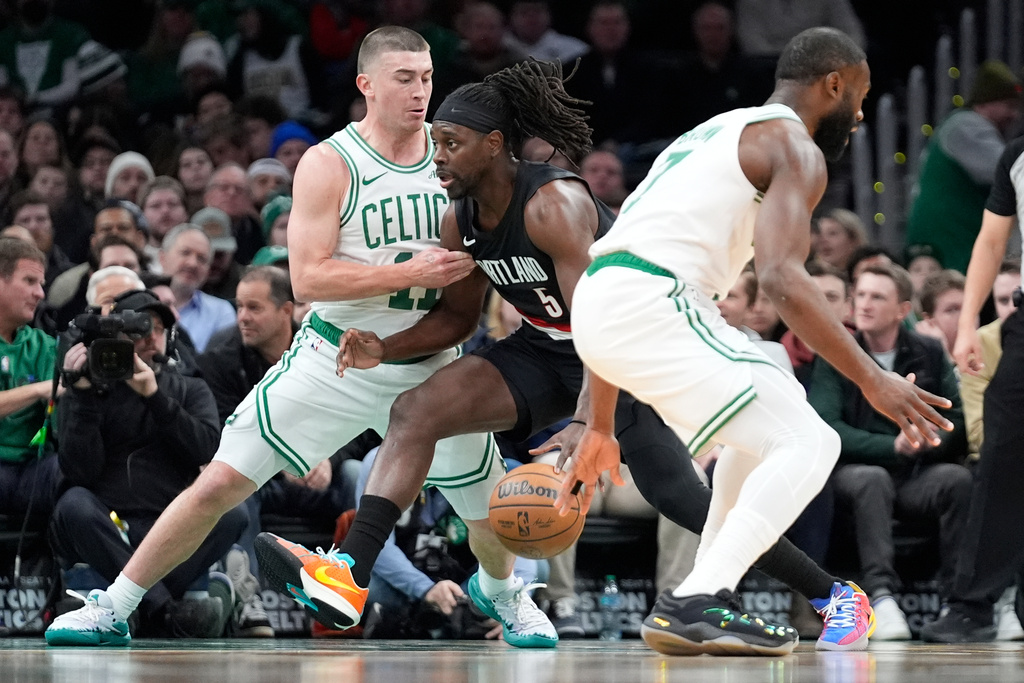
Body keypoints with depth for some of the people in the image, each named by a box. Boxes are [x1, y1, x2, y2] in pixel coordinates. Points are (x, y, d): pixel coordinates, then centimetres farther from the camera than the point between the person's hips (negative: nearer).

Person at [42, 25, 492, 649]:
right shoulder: (329, 164, -12)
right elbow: (308, 278, -20)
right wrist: (411, 273, -27)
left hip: (428, 367, 3)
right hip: (334, 359, -3)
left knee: (494, 510, 11)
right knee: (221, 484, -9)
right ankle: (112, 609, 3)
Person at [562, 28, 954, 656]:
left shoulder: (714, 135, 30)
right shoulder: (795, 147, 2)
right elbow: (781, 278, -17)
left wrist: (601, 427, 33)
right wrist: (873, 380, -19)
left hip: (599, 299, 9)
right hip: (651, 304, -9)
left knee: (773, 409, 27)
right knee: (807, 443, -7)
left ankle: (704, 599, 22)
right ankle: (695, 605, -18)